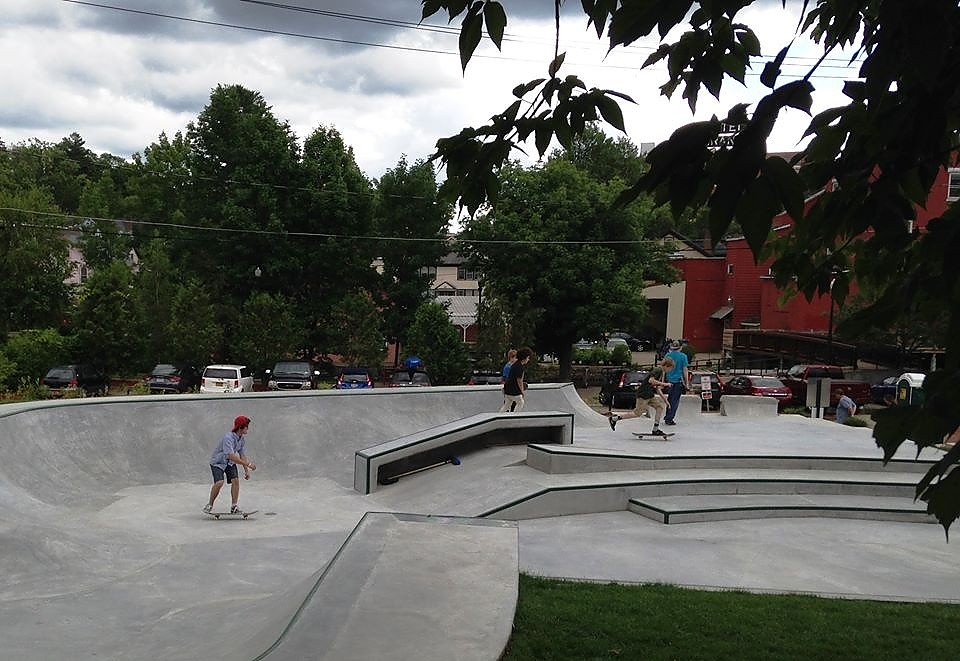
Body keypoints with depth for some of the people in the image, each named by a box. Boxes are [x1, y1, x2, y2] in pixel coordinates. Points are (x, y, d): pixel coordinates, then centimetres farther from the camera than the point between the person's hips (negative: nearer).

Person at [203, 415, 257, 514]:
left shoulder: (242, 439, -6)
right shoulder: (228, 438, -31)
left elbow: (242, 455, 1)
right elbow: (232, 456, -37)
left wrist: (246, 471, -5)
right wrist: (248, 464, -36)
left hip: (230, 463, 6)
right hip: (218, 462, -6)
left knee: (235, 480, -12)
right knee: (219, 482, -22)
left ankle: (234, 506, -4)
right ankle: (210, 504, 0)